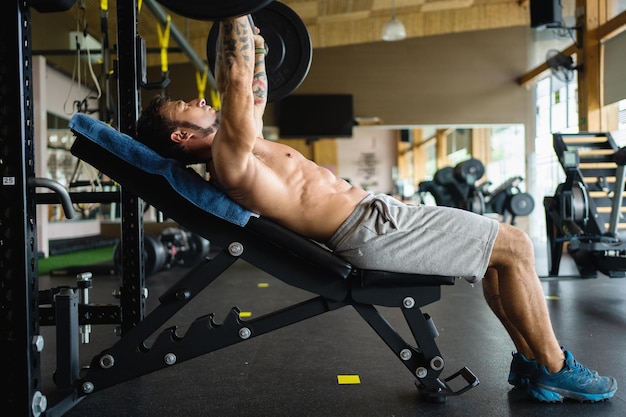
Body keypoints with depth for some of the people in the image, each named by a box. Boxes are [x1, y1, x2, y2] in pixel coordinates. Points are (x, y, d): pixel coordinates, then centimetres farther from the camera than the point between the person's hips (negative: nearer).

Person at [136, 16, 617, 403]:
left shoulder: (235, 147, 14)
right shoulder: (227, 160, -16)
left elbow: (254, 96, 31)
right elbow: (238, 83, -25)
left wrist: (254, 46, 34)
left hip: (371, 214, 11)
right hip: (370, 229, -11)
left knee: (502, 247, 16)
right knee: (514, 246, -6)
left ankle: (529, 361, 21)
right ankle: (553, 368, 9)